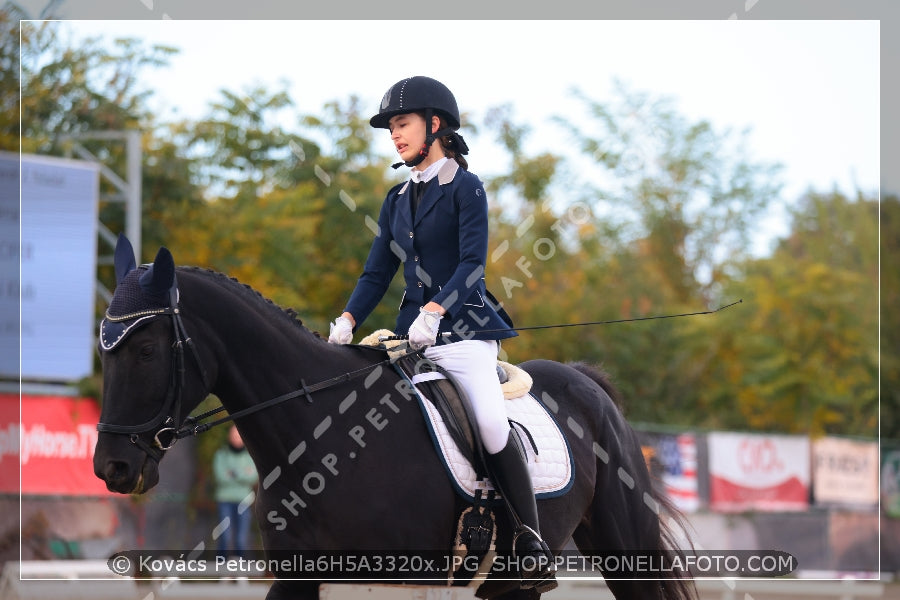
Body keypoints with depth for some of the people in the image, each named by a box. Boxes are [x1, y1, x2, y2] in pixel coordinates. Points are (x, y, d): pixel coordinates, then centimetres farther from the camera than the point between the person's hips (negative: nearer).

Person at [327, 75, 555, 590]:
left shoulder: (465, 188, -2)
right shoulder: (398, 200, 17)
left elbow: (472, 263, -12)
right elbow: (378, 273, 14)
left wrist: (435, 309, -27)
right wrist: (348, 321, -2)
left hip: (464, 328, -7)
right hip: (412, 334, 7)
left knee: (491, 422, -25)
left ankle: (532, 543, -20)